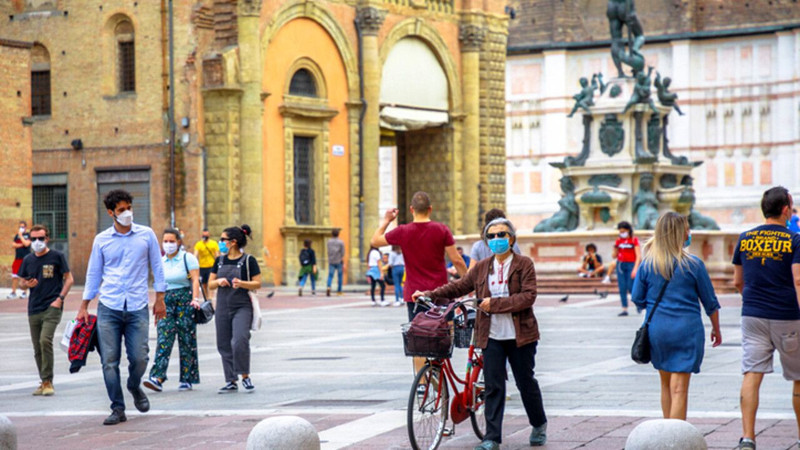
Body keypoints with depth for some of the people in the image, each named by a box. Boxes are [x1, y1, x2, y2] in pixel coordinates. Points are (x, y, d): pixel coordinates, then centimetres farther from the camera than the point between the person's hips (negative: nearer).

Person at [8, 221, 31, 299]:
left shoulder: (28, 235, -1)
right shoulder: (17, 235, 12)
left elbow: (26, 244, -16)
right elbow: (13, 245, 6)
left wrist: (21, 236, -11)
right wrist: (21, 245, -9)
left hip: (26, 258, -4)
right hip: (18, 258, 4)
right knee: (14, 276, 2)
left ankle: (24, 292, 11)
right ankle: (13, 292, 9)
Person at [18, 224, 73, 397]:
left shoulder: (56, 256, -2)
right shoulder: (28, 260, 10)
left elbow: (69, 279, 1)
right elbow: (22, 282, 19)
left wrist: (60, 298, -11)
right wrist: (27, 284, -5)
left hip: (52, 307, -5)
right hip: (33, 309, 5)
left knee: (45, 340, -22)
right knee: (37, 348, 8)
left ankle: (48, 381, -14)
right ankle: (44, 382, 20)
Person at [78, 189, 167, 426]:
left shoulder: (146, 235, 5)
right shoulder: (101, 240, 7)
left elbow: (157, 267, 11)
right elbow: (93, 274, 14)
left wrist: (160, 299, 6)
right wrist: (84, 306, 12)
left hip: (137, 308, -1)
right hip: (108, 308, 1)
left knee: (139, 358, -6)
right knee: (109, 361, -3)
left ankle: (135, 388, 26)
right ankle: (118, 408, 7)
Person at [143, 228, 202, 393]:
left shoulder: (188, 258, -1)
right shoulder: (161, 262, 14)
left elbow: (195, 280, -8)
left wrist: (195, 299, -22)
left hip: (185, 300, -4)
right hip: (166, 302, 4)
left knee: (186, 341, 0)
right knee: (163, 340, -9)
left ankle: (187, 380, 8)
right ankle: (157, 379, -19)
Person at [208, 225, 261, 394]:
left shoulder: (248, 260, -3)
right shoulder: (220, 261, 12)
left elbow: (257, 284, -4)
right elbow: (210, 284, 14)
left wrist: (241, 283, -21)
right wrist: (219, 281, -7)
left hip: (242, 307, -5)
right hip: (223, 308, 5)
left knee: (240, 340, -21)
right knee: (224, 345, 5)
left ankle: (245, 376, -5)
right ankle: (231, 382, 14)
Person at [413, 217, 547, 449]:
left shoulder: (524, 265, -4)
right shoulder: (481, 267, 8)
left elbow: (528, 297, -14)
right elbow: (458, 287, 15)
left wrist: (495, 304, -19)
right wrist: (429, 295, 7)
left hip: (520, 335, -3)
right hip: (491, 336, 3)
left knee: (526, 382, 9)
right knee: (493, 386, -2)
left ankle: (539, 425, 32)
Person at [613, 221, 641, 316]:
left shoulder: (634, 240, -4)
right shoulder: (619, 241, 10)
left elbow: (638, 256, -7)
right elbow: (614, 256, 13)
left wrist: (635, 269, -16)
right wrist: (615, 248, -7)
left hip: (631, 264, -4)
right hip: (620, 265, 5)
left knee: (631, 287, -8)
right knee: (622, 288, 0)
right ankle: (624, 309, 4)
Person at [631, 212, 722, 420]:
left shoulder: (647, 264, -1)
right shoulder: (693, 264, -7)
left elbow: (637, 299, 4)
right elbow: (710, 302, 1)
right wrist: (716, 329, 15)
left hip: (656, 329, 4)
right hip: (686, 329, -4)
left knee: (666, 385, 19)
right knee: (679, 389, -4)